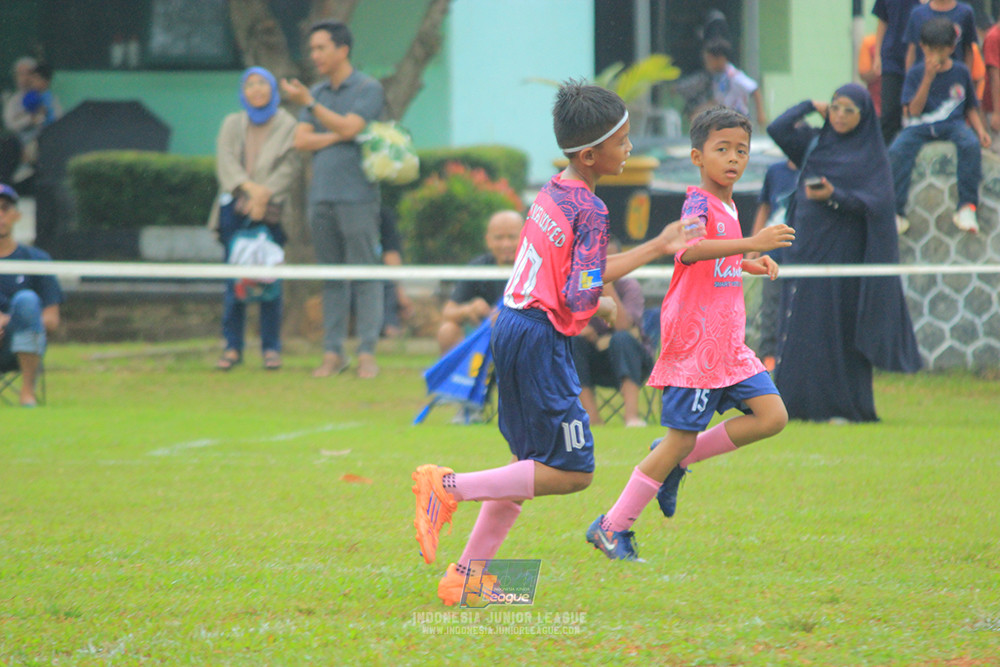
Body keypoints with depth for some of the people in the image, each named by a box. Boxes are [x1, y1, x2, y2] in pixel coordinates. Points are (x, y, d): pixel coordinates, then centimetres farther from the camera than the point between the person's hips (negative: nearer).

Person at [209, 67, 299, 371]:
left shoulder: (288, 126, 8)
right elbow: (225, 161, 4)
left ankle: (271, 347, 1)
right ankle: (232, 347, 2)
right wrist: (249, 186, -13)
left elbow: (289, 167, -1)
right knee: (234, 279, -1)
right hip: (235, 209, 2)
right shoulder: (232, 124, 16)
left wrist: (264, 195, -13)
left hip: (271, 210, -2)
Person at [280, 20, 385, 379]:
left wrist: (309, 104, -15)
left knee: (365, 276, -5)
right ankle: (333, 353, 8)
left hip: (357, 197, -5)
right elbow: (301, 140, 7)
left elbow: (348, 127, -14)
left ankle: (367, 353, -4)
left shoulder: (368, 89, 0)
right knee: (331, 279, 6)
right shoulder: (316, 93, 16)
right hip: (321, 198, 5)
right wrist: (336, 137, -7)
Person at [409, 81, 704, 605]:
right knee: (572, 472, -5)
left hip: (512, 326, 9)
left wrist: (659, 247, 28)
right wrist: (603, 309, 1)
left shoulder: (553, 193, 11)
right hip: (539, 340, -9)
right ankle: (451, 487, -10)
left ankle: (465, 575, 17)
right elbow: (581, 297, -22)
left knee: (531, 464, 17)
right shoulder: (588, 209, -16)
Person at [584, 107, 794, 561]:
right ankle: (612, 528, 7)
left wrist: (751, 264, 15)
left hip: (729, 344, 8)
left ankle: (678, 460, 11)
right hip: (693, 344, -8)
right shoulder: (699, 203, -13)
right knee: (682, 437, -5)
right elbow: (689, 250, -35)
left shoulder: (728, 207, 15)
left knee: (772, 416, -4)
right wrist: (751, 243, -42)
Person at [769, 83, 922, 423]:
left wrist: (833, 196, -24)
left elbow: (873, 203, -10)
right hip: (807, 248, 4)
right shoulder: (813, 143, 11)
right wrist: (812, 106, 7)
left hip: (843, 252, -4)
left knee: (839, 329, -6)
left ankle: (842, 405, -2)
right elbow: (777, 129, -2)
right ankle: (802, 402, 3)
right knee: (802, 326, 1)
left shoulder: (872, 156, 0)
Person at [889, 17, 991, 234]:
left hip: (952, 124, 1)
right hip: (921, 125, -1)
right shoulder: (916, 73, 3)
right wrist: (928, 78, -15)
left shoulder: (960, 72, 9)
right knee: (897, 151, -31)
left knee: (971, 144, -34)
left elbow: (970, 107, 18)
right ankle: (896, 212, -24)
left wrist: (980, 130, 0)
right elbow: (914, 110, -8)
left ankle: (967, 207, -27)